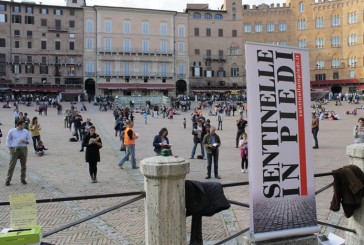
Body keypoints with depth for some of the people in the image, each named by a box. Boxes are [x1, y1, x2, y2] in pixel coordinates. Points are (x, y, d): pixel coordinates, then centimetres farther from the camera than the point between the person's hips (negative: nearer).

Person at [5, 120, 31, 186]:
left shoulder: (26, 132, 7)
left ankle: (23, 179, 18)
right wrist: (10, 148, -2)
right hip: (14, 150, -2)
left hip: (23, 149, 3)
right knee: (12, 165, -3)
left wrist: (25, 141, -12)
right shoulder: (12, 131, 1)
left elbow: (29, 140, 10)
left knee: (24, 165, 7)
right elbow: (8, 140, 7)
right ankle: (8, 180, 4)